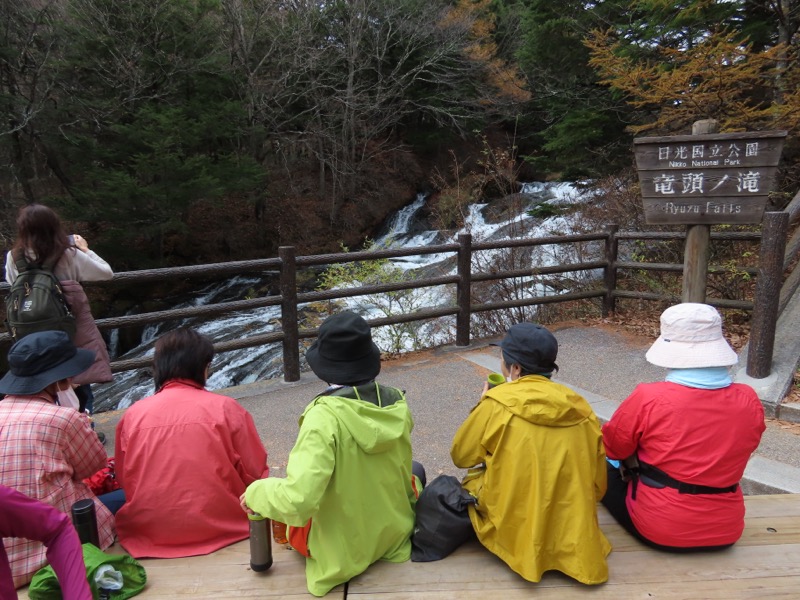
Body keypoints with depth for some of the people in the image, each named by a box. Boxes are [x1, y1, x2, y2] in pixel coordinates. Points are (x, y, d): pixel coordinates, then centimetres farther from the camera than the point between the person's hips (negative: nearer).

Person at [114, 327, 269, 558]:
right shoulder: (226, 408, -11)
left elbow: (125, 481, 5)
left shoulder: (132, 415, -4)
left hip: (150, 532, 3)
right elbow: (255, 473, -7)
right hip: (221, 526, -2)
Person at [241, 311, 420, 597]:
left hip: (344, 547, -4)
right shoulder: (397, 403, -12)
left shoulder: (325, 417, -29)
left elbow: (298, 499, -34)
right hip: (396, 530, 5)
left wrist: (255, 492, -15)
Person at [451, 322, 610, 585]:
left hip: (514, 531, -5)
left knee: (472, 480, 22)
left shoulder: (497, 403, -14)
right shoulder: (581, 408, -1)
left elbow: (461, 456, 0)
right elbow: (597, 485, 6)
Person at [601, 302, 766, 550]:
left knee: (606, 472, 21)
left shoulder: (648, 399, -25)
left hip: (659, 532, -4)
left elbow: (612, 448, -8)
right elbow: (729, 452, 7)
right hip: (726, 533, 5)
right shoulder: (749, 401, -12)